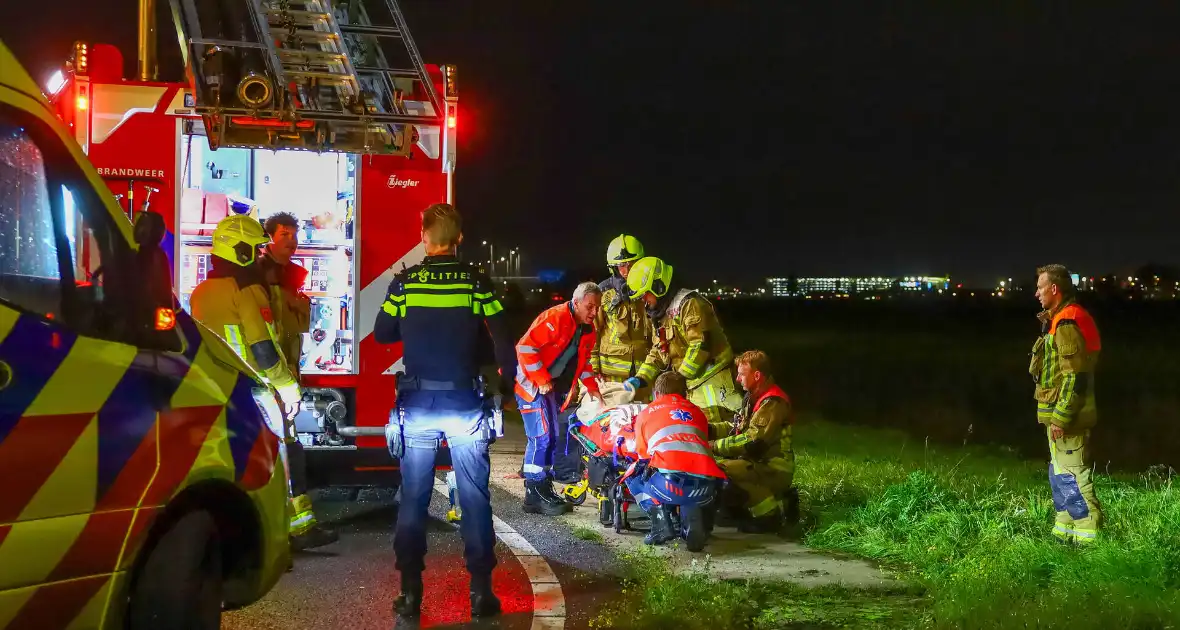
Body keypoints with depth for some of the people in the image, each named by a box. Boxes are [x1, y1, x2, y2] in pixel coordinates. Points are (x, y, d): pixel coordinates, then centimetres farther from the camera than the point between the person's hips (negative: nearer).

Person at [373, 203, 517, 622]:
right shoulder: (478, 283, -3)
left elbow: (381, 335, 11)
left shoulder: (404, 283, -2)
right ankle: (481, 592, 10)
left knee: (413, 501, 8)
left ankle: (410, 595, 6)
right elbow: (503, 343, -4)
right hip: (465, 405, 0)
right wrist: (506, 386, 10)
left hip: (417, 405, 1)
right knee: (475, 500, 8)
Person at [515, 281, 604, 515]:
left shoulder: (588, 329, 8)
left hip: (555, 388, 9)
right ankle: (536, 495, -10)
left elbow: (583, 360, 22)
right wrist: (541, 379, -22)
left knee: (551, 438, 8)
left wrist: (591, 387, 9)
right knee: (542, 436, -14)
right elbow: (525, 347, -24)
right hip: (534, 385, -9)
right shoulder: (555, 318, -20)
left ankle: (541, 489, 14)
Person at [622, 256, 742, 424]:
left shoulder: (689, 304, -11)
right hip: (692, 389, 9)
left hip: (712, 383, -9)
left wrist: (679, 376, -16)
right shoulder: (660, 315, 20)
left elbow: (700, 346, -20)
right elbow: (657, 354, 23)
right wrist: (640, 378, 7)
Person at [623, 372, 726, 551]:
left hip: (668, 482, -3)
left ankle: (661, 524, 8)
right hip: (705, 486, 3)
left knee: (633, 475, 28)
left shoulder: (646, 413, 26)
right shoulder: (697, 412, 32)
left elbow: (643, 457, 34)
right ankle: (693, 518, 8)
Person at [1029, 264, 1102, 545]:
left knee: (1070, 475, -6)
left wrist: (1060, 417, -22)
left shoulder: (1067, 323, -19)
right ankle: (1065, 531, 23)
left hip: (1066, 414, -11)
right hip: (1065, 412, 11)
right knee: (1060, 474, 16)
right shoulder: (1062, 320, 13)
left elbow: (1075, 377, -23)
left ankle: (1089, 535, -2)